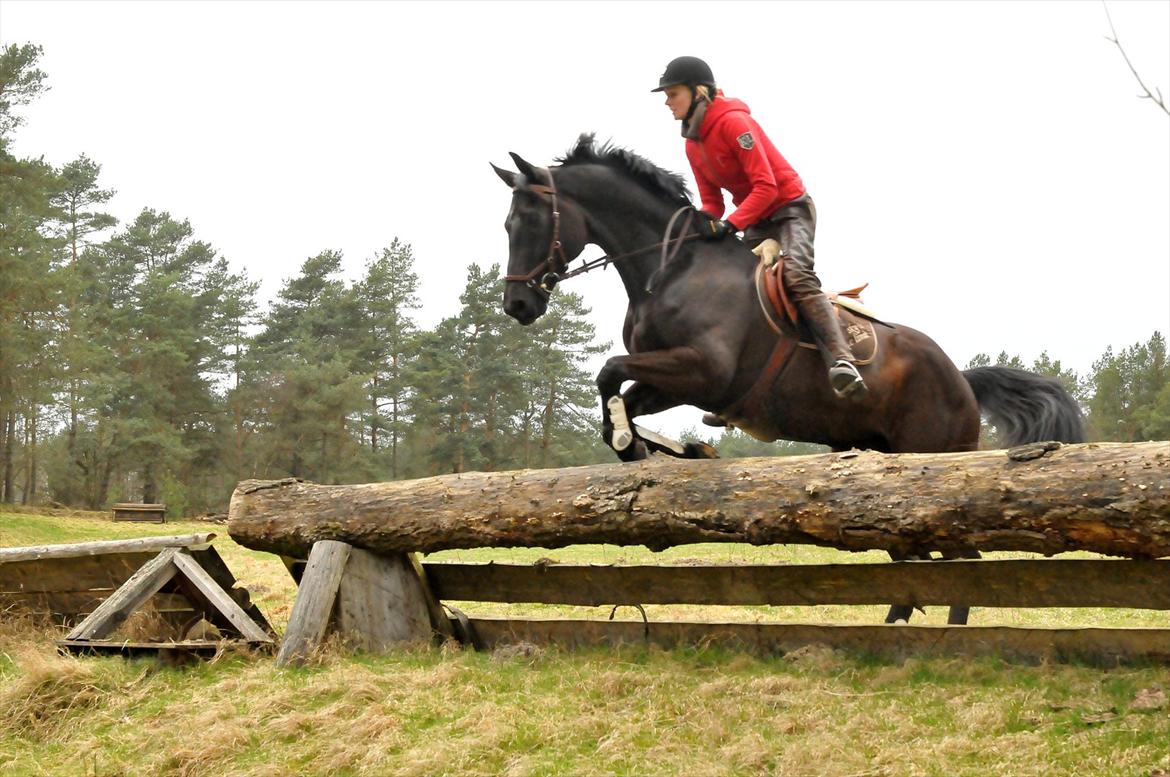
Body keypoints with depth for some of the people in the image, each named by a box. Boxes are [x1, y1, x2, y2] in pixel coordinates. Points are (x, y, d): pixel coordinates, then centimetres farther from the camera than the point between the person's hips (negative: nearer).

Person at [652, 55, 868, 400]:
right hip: (757, 221, 9)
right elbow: (711, 200, 8)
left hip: (790, 207, -9)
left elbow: (765, 187, -24)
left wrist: (730, 224, -32)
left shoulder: (734, 122, -20)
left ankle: (841, 359, -42)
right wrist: (706, 226, -14)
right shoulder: (693, 144, 6)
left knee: (795, 274, -31)